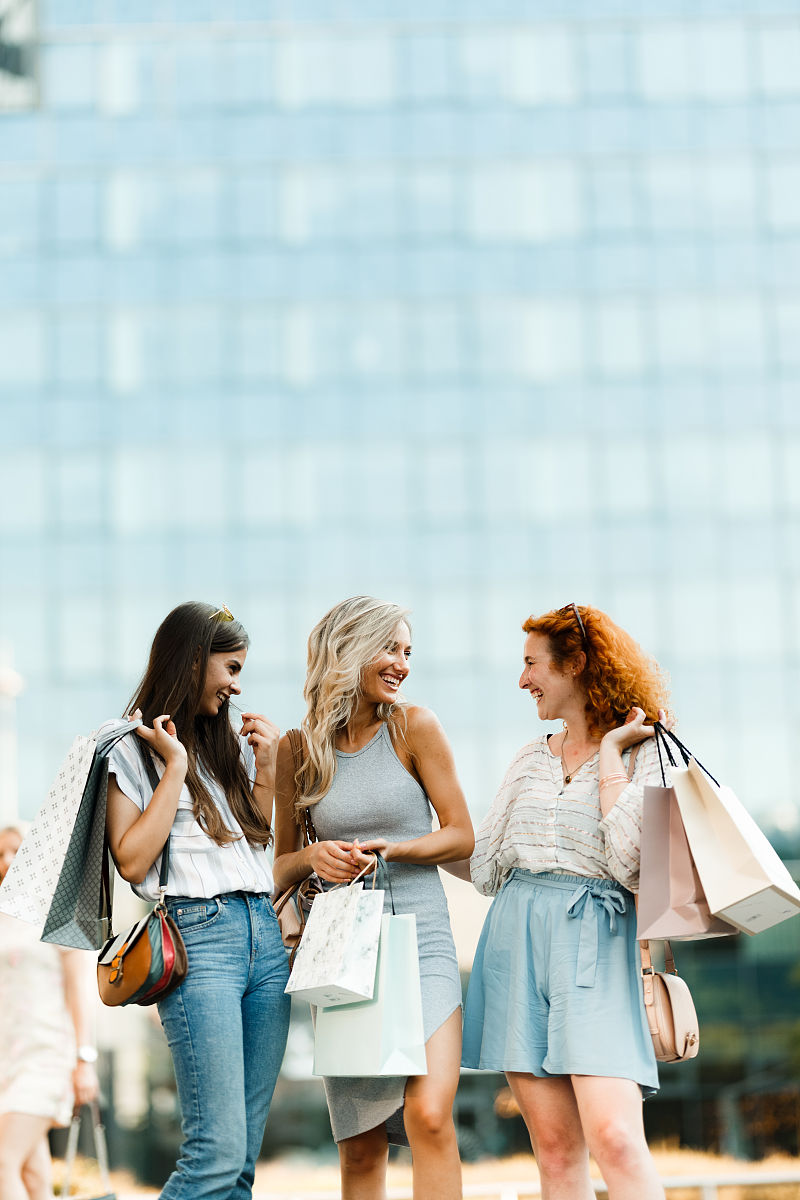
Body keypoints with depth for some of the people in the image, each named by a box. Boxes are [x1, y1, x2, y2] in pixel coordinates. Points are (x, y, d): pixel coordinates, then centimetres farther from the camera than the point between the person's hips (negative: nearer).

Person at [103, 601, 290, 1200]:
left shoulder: (229, 743, 21)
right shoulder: (132, 748, 2)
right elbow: (133, 861, -8)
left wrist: (266, 765, 14)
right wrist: (175, 766, -6)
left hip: (263, 934, 7)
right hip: (198, 936, -7)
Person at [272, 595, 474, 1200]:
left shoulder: (414, 727, 0)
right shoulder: (300, 749, 6)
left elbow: (461, 835, 3)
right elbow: (280, 867, 14)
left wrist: (391, 849, -13)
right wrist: (313, 856, -8)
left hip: (420, 941, -2)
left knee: (429, 1115, -20)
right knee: (360, 1148, 3)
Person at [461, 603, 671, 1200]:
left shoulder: (646, 754, 2)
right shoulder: (531, 758, 18)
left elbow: (631, 860, -13)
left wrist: (610, 754, -6)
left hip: (595, 945, -5)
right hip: (517, 941, 5)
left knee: (615, 1139, -19)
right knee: (556, 1147, 0)